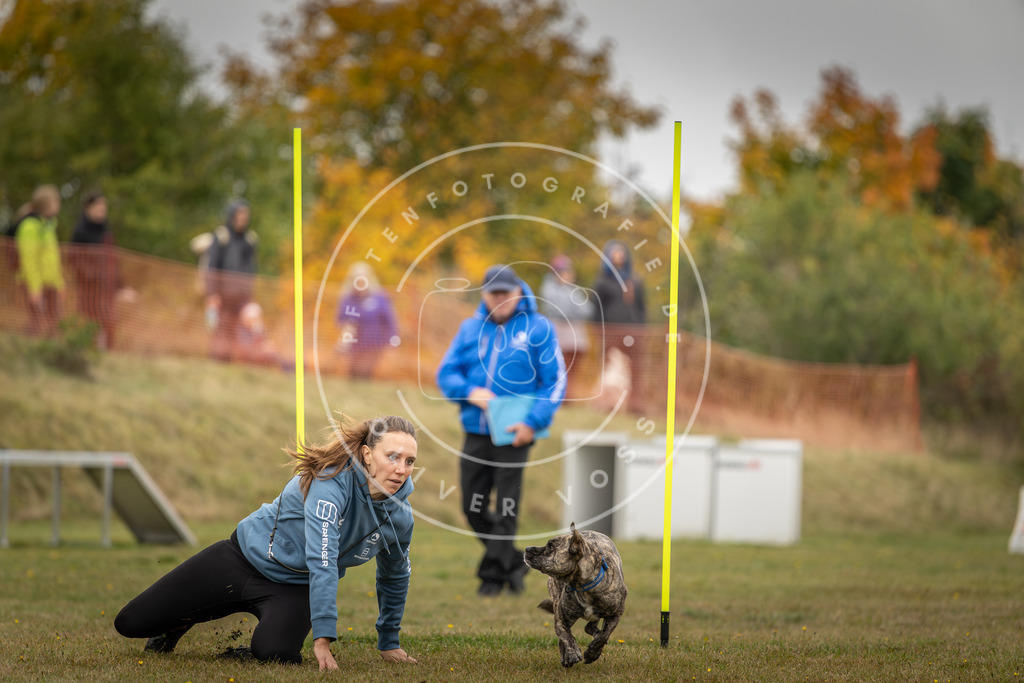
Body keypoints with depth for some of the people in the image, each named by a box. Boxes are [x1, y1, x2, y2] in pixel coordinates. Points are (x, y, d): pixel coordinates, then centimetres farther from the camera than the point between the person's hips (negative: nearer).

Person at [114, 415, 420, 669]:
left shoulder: (400, 517, -11)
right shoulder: (332, 481, -28)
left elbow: (395, 576, 11)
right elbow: (321, 560, -37)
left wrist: (389, 643, 17)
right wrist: (322, 637, -43)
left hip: (293, 588, 3)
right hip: (248, 556, -3)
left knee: (275, 652, -35)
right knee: (130, 623, -4)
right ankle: (180, 622, 31)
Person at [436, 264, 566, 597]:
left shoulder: (537, 328, -3)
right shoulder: (470, 328, 8)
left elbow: (556, 382, -3)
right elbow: (446, 373, 10)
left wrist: (533, 422, -14)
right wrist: (469, 392, -11)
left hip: (514, 435, -4)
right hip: (475, 433, 4)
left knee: (505, 511, -4)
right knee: (473, 509, 7)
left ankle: (494, 573, 6)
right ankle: (513, 560, 24)